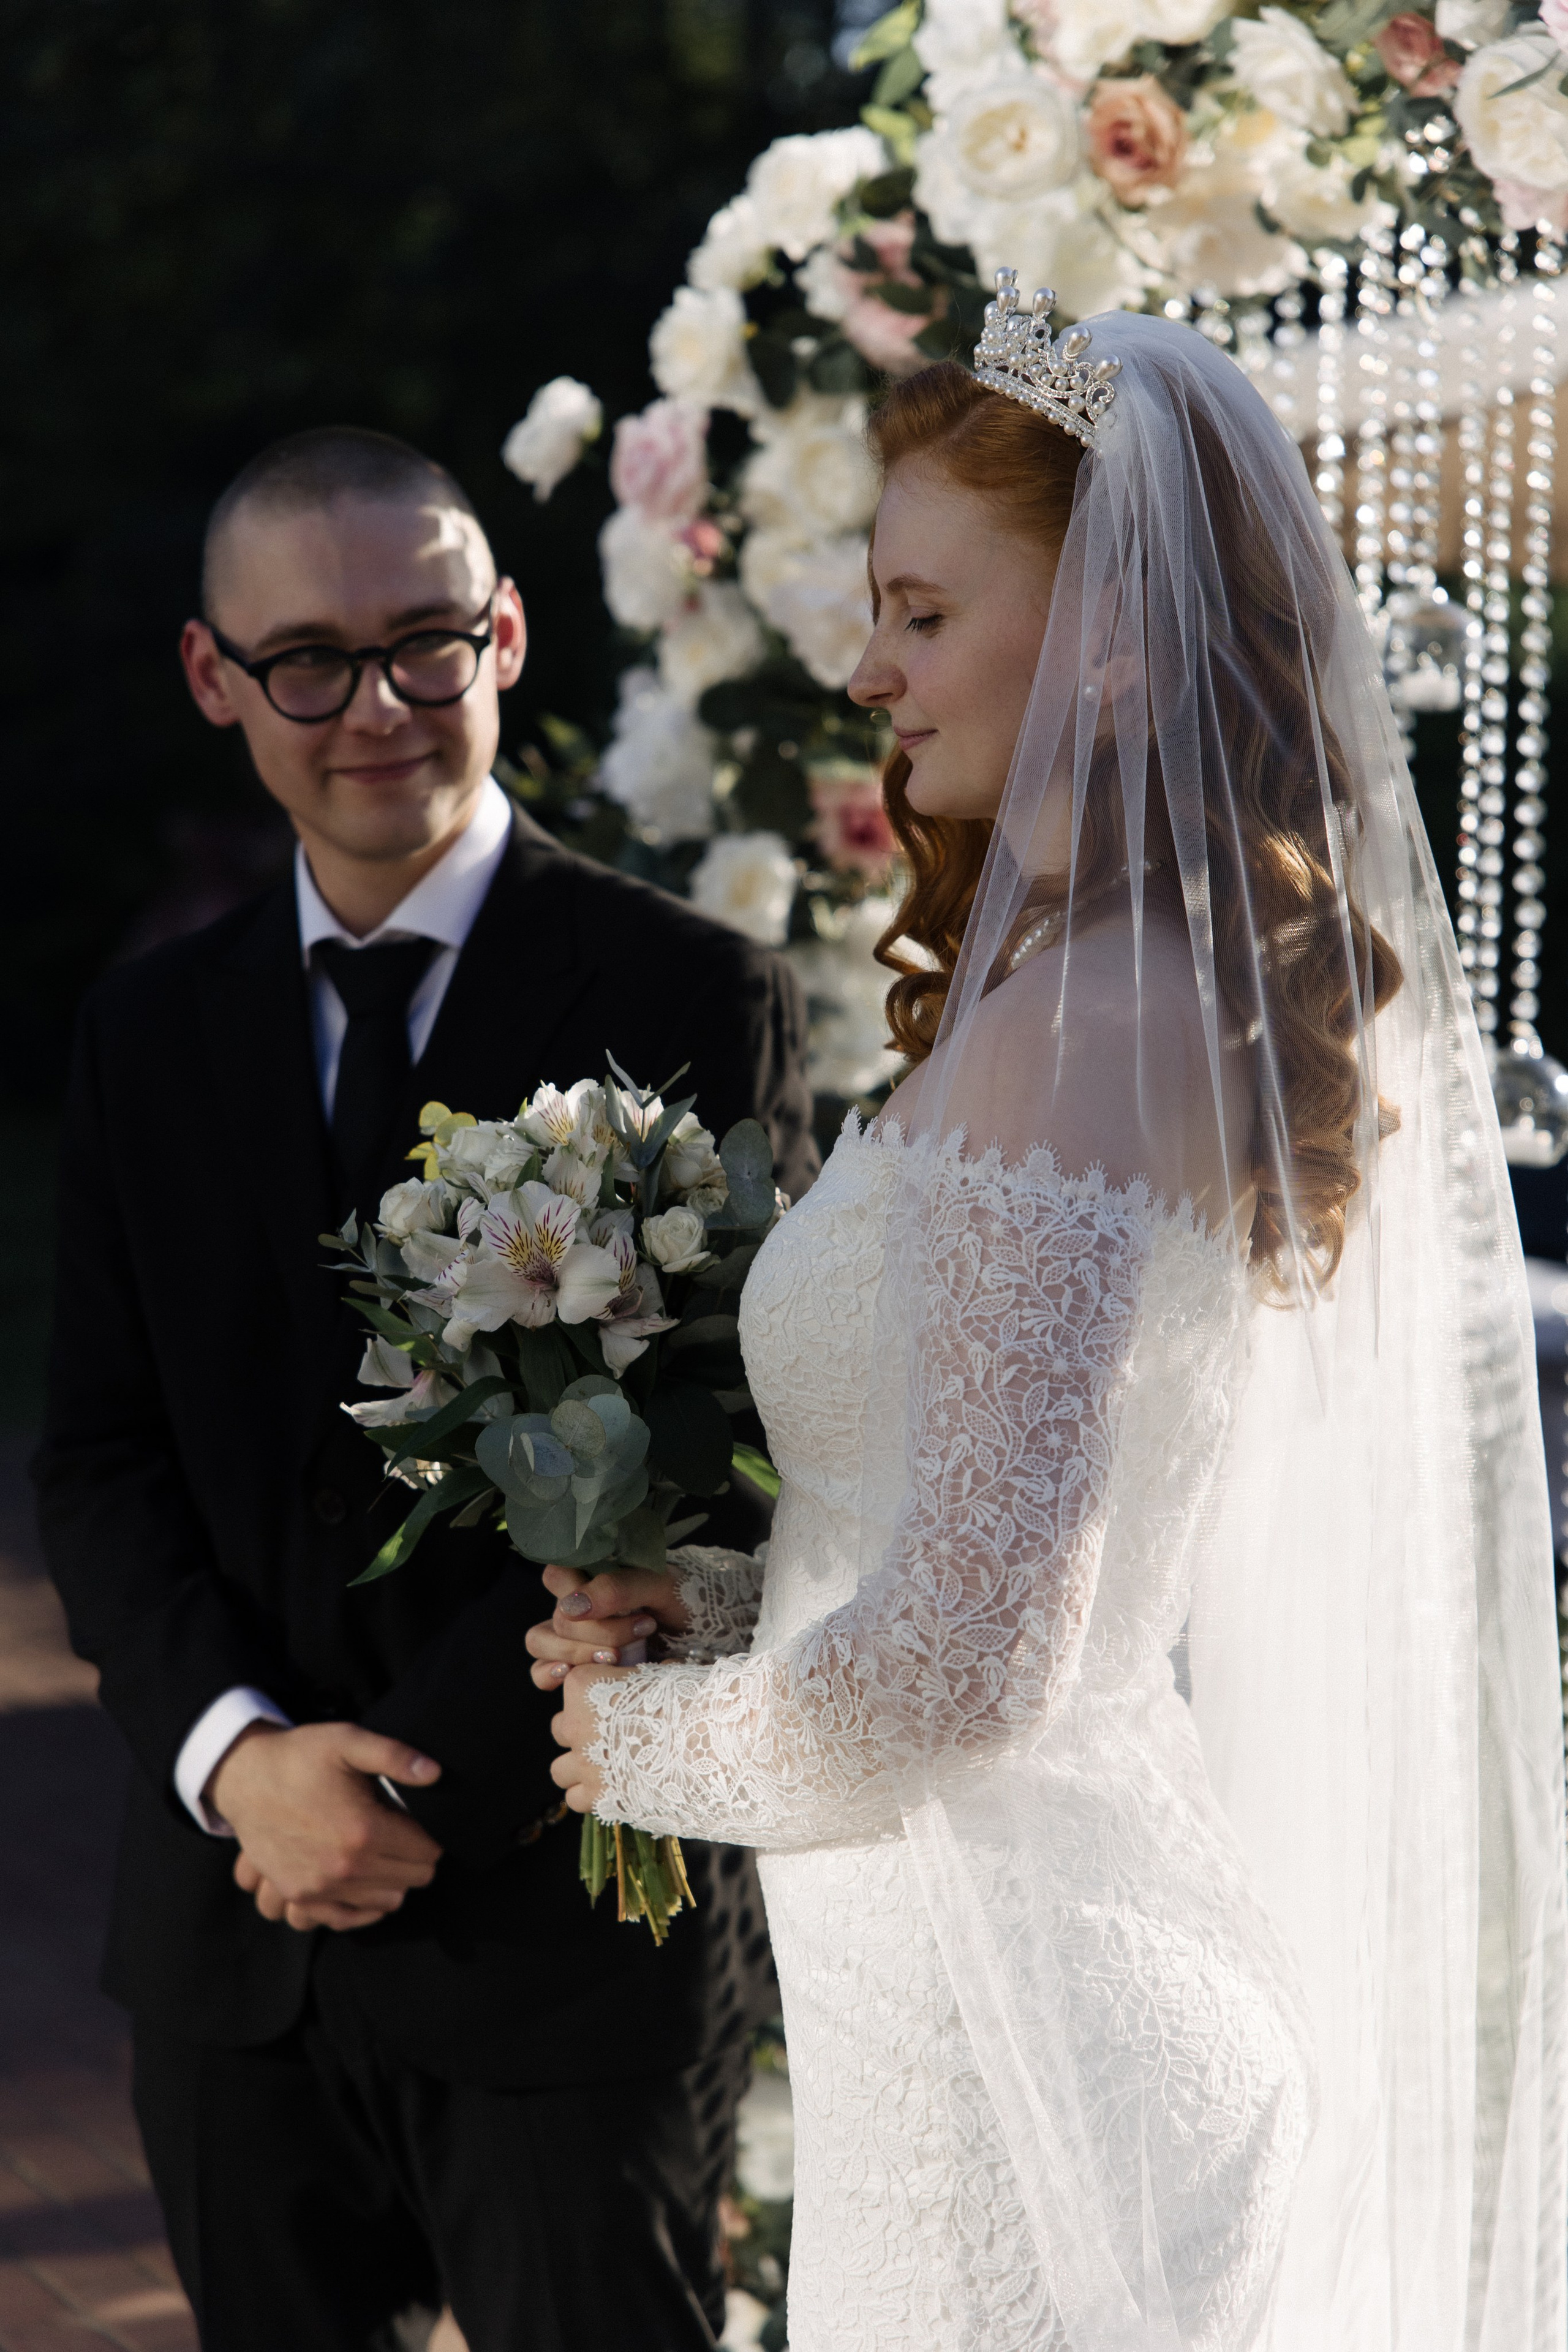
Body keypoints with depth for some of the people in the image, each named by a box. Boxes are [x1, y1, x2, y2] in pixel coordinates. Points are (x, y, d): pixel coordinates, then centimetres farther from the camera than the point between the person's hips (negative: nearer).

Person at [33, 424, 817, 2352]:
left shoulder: (693, 1003, -6)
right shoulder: (149, 1034, 9)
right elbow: (99, 1455, 6)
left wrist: (420, 1779, -15)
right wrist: (237, 1753, -11)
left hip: (566, 1932, -4)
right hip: (235, 1936, 4)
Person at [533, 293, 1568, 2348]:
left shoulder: (1059, 1040, -22)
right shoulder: (1288, 1000, 6)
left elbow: (976, 1652, -24)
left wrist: (658, 1741, -6)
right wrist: (721, 1601, 8)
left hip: (1028, 2002, -9)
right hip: (1203, 1931, 9)